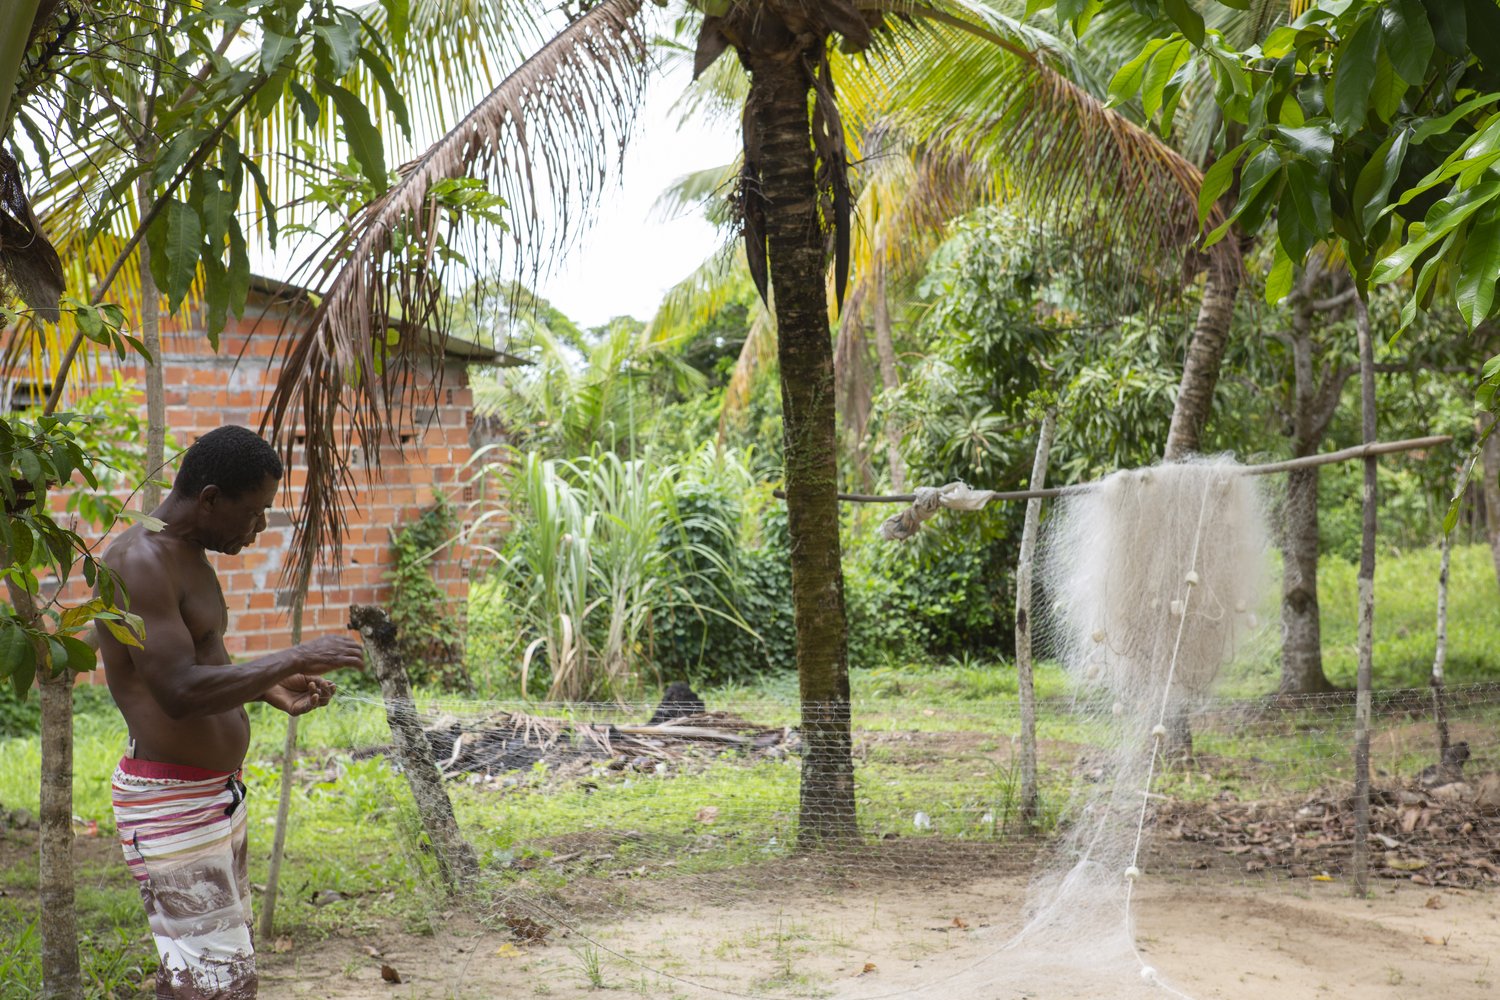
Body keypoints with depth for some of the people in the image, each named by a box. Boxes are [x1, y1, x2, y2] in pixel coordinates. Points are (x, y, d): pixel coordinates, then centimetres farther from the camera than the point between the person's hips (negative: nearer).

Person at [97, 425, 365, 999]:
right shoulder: (141, 563, -19)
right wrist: (294, 659, -22)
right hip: (170, 802, -10)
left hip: (217, 794, 10)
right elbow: (178, 693, -28)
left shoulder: (188, 556, 13)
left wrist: (270, 688, 8)